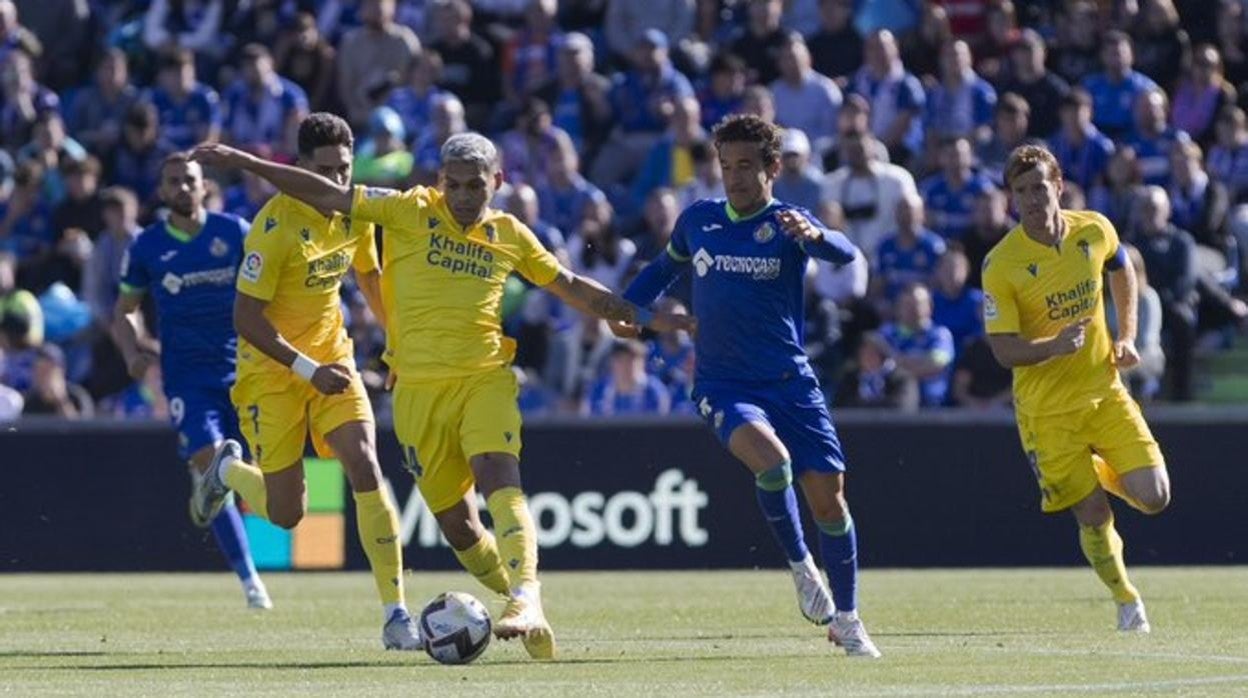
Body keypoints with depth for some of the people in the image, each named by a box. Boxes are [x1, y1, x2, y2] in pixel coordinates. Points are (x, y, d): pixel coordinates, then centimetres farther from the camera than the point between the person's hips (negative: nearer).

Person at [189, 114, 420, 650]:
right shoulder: (276, 227, -23)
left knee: (365, 467, -16)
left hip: (331, 358, 5)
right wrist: (308, 370, -28)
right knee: (286, 514, -1)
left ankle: (395, 614, -15)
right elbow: (246, 318, -23)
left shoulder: (356, 213, -3)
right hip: (272, 369, -5)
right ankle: (231, 471, 36)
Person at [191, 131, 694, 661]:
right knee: (456, 525, 3)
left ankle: (526, 602, -40)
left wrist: (644, 318, 21)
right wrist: (244, 162, -5)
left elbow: (570, 288, 21)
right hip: (418, 388, 1)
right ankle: (524, 607, 21)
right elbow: (330, 195, -1)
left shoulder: (510, 234, 9)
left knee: (499, 479, -26)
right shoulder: (411, 211, 2)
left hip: (485, 379, -1)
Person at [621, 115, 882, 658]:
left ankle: (846, 619, 17)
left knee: (828, 497, -2)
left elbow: (844, 254, -24)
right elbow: (666, 267, 26)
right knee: (770, 459, -29)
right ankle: (800, 566, -6)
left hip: (790, 381, 0)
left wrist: (814, 236, -47)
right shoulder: (698, 219, 6)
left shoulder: (786, 222, -4)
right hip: (723, 385, 0)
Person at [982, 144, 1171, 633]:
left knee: (1153, 497, -7)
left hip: (1104, 390, 3)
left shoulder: (1095, 231, -4)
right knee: (1094, 516, -5)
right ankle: (1126, 600, 23)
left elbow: (1121, 271, 19)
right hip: (1047, 409, -3)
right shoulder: (1001, 266, -16)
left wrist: (1127, 337, 9)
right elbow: (1005, 350, -16)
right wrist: (1056, 345, -34)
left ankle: (1100, 470, 27)